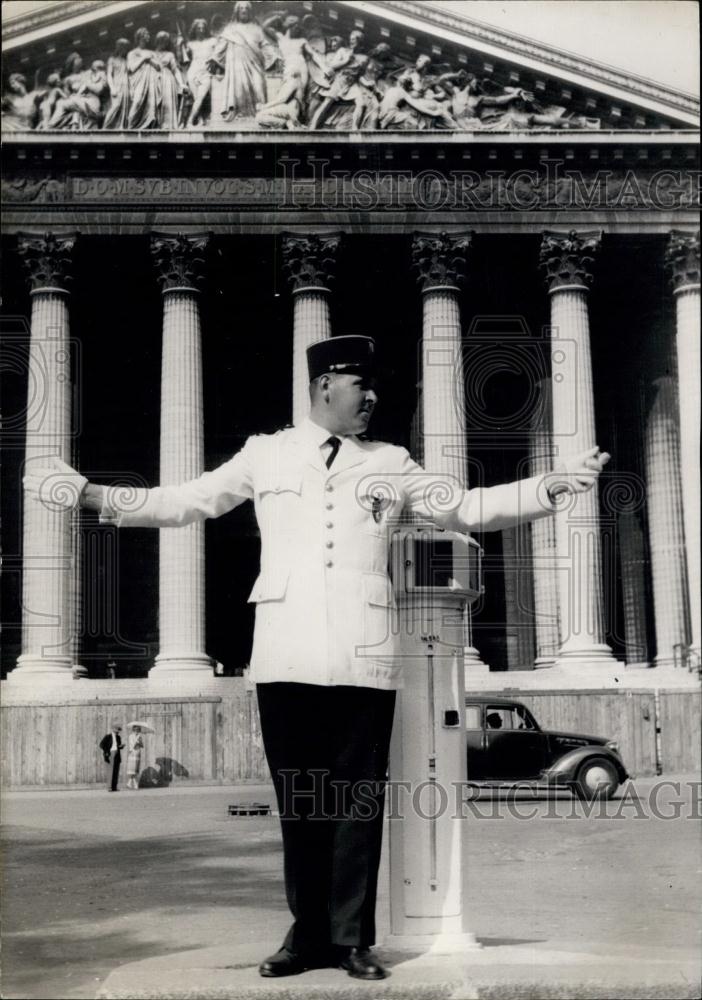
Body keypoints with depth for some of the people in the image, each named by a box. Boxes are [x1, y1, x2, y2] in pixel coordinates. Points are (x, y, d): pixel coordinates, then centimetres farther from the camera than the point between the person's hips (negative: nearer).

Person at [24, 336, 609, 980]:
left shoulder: (390, 464, 15)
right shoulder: (265, 454, 13)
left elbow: (464, 509, 16)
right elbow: (185, 502, 13)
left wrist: (551, 487, 6)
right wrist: (91, 495, 6)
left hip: (364, 657, 0)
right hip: (287, 656, 0)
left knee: (358, 800, 1)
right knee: (299, 801, 5)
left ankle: (352, 939, 10)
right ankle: (308, 934, 17)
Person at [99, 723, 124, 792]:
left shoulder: (118, 737, 15)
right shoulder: (108, 736, -4)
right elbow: (101, 744, -5)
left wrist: (121, 746, 0)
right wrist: (106, 752, -11)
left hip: (117, 755, 6)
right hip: (111, 754, -6)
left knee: (116, 771, 3)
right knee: (111, 770, -12)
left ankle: (114, 787, 5)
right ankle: (109, 787, -11)